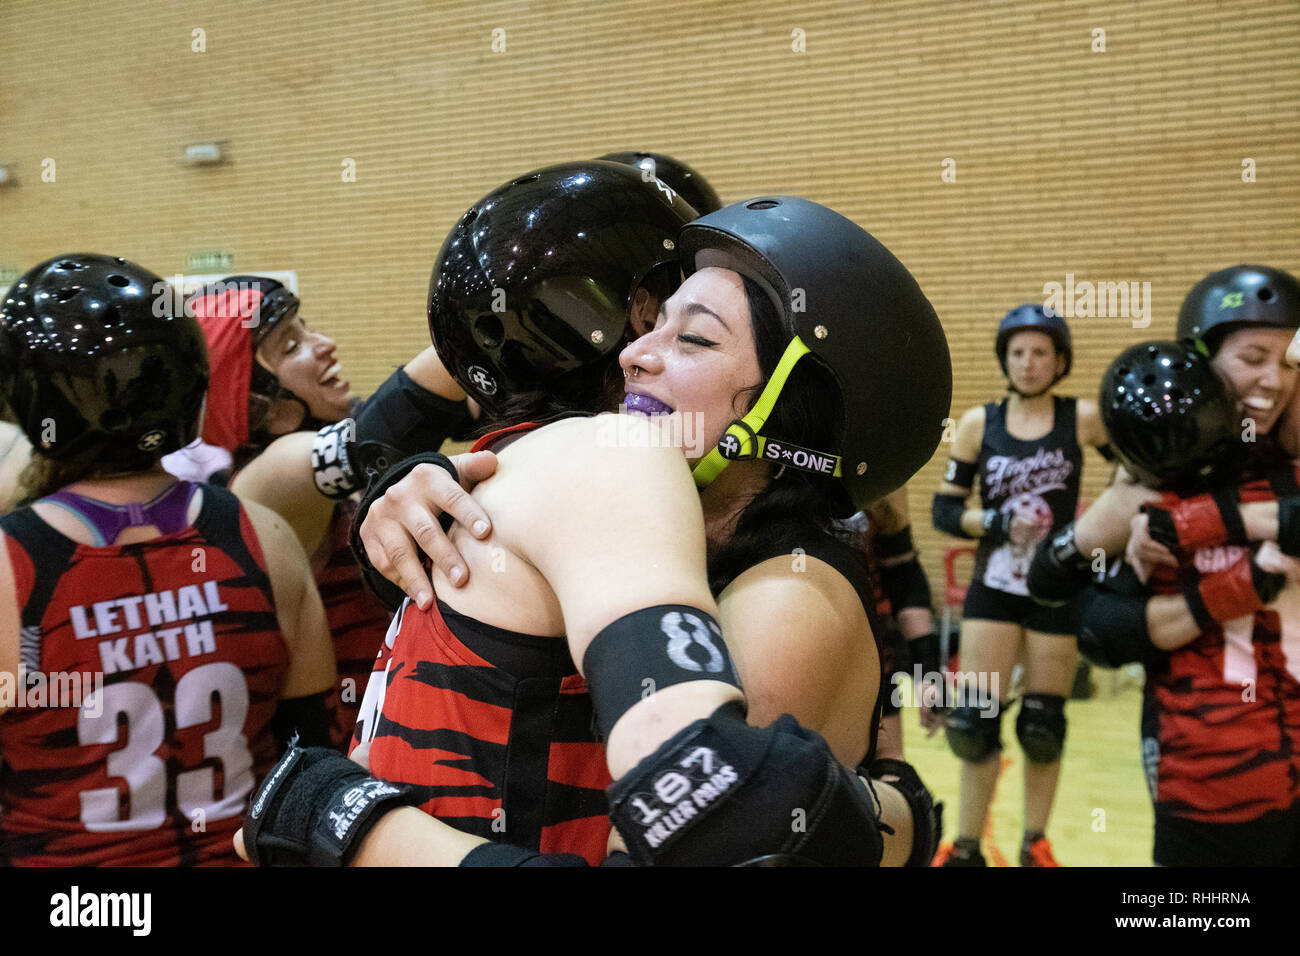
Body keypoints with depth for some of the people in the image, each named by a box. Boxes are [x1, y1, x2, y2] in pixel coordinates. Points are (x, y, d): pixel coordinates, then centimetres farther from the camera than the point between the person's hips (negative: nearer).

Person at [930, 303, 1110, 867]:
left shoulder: (1084, 419, -3)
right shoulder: (978, 423, 0)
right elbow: (944, 510, -1)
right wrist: (997, 522, -17)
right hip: (993, 588, 1)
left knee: (1043, 726, 8)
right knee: (974, 721, 0)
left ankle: (1035, 845, 27)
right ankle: (967, 847, 16)